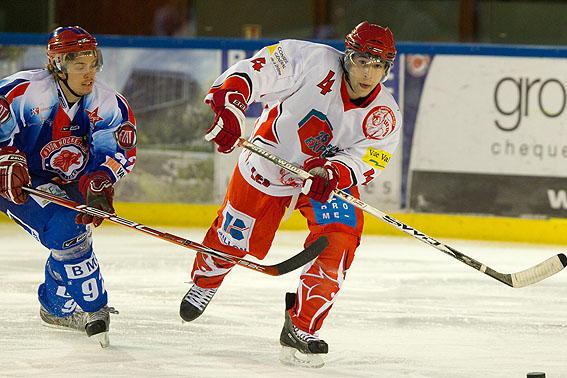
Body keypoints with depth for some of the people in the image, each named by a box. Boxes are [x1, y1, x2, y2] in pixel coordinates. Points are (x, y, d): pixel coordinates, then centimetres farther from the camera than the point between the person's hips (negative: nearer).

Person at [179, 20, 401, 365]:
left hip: (332, 177, 2)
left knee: (338, 241, -17)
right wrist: (229, 106, -40)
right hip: (271, 160, -2)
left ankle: (301, 328, -2)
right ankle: (204, 282, 45)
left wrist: (333, 173, -45)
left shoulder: (385, 116, -18)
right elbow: (256, 69, -26)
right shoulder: (314, 62, -28)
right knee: (234, 234, 10)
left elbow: (365, 161, -25)